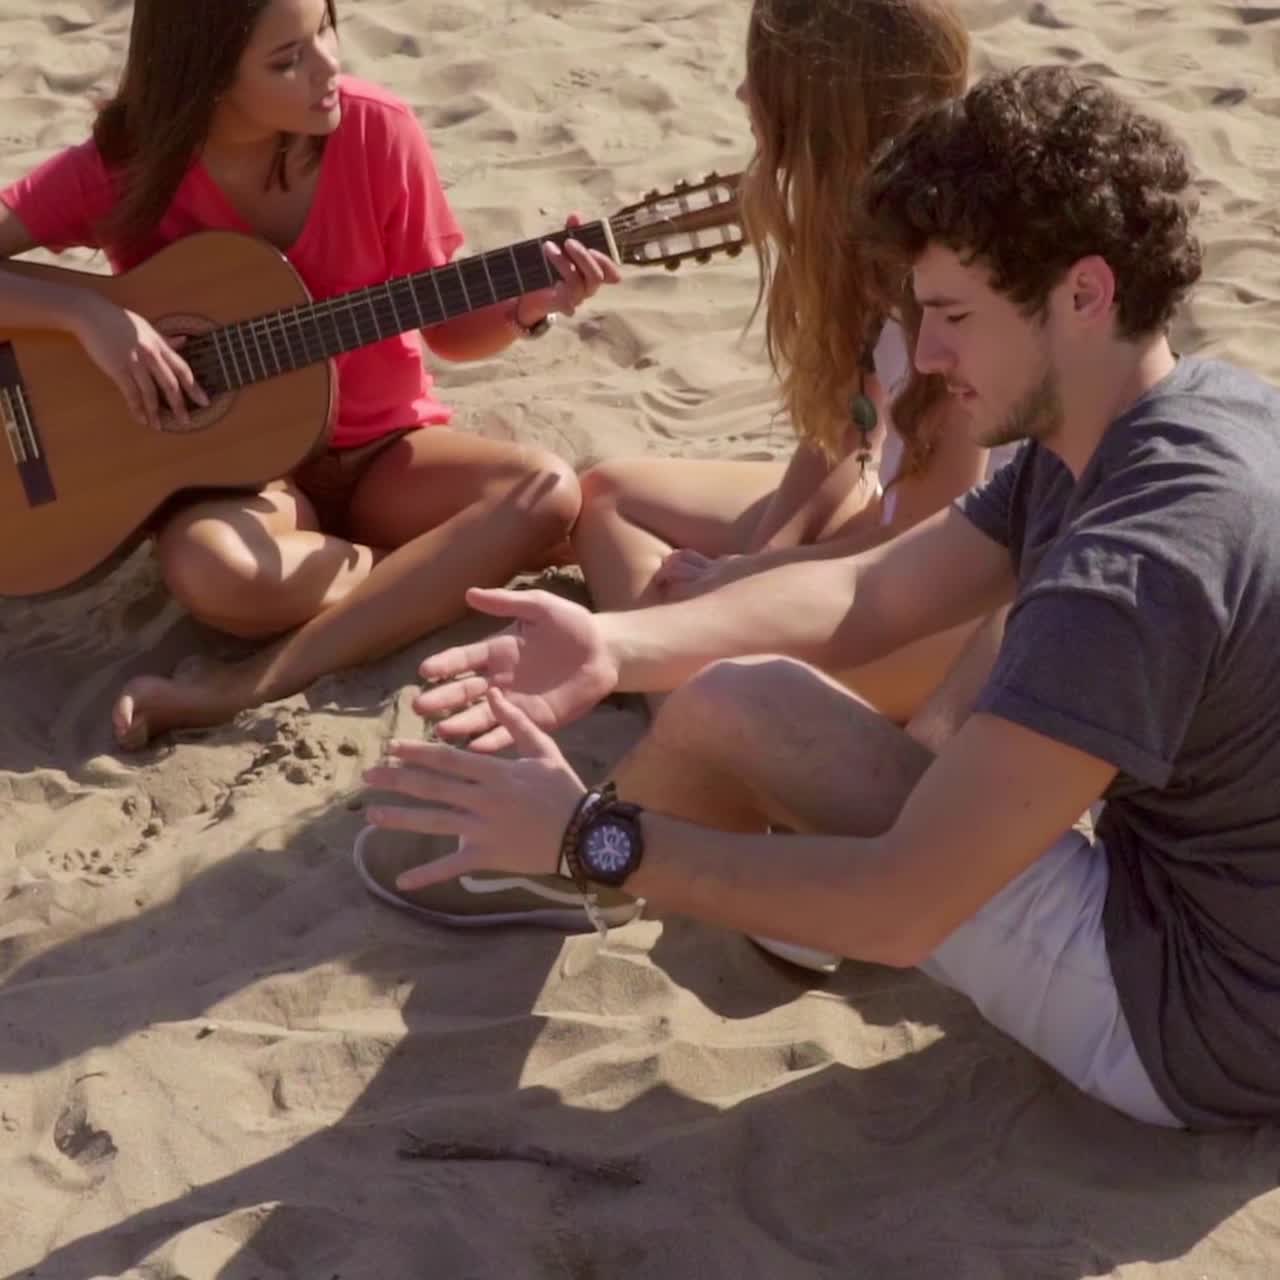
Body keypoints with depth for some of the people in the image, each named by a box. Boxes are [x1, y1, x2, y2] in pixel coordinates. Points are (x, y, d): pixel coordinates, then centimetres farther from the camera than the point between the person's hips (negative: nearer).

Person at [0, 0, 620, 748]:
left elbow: (450, 331, -1)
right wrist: (88, 313, -28)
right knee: (209, 570, -37)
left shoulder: (376, 131, -10)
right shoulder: (125, 166, -12)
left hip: (381, 448, 2)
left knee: (548, 489, -27)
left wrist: (527, 308, -21)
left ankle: (253, 686, -30)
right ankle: (439, 571, -8)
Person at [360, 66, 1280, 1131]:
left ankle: (542, 869, 21)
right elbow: (870, 596, 4)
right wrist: (615, 646, -8)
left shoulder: (1141, 561, -29)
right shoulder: (1186, 414, 2)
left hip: (1194, 1021, -9)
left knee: (740, 705, -10)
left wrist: (585, 838, -21)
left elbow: (901, 906, -30)